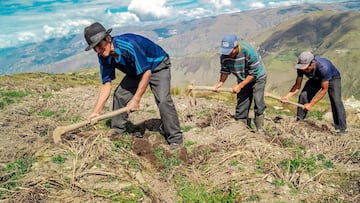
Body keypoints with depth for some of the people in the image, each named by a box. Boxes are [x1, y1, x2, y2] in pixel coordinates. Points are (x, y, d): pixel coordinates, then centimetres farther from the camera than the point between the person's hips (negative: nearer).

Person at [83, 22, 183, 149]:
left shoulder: (128, 45, -36)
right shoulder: (103, 57, -13)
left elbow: (146, 72, -31)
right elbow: (106, 84, -10)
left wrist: (136, 100, -29)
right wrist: (96, 112, -17)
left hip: (158, 65, -7)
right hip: (136, 71, 8)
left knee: (163, 99, -24)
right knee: (120, 95, -1)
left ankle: (175, 139, -11)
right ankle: (117, 132, 16)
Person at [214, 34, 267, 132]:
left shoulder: (249, 52, -34)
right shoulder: (224, 55, -19)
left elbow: (253, 73, -28)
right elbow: (225, 70, -5)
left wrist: (240, 86, -30)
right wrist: (221, 82, -24)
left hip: (257, 78, -4)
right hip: (243, 80, 5)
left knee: (258, 104, -12)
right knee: (241, 106, 2)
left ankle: (260, 130, -1)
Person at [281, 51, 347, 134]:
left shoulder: (324, 67, -42)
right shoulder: (301, 68, -28)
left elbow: (324, 90, -34)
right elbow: (297, 85, -19)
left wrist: (311, 104, -36)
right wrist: (287, 96, -36)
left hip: (332, 78, -4)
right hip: (315, 79, 5)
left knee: (336, 100, -23)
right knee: (303, 95, -13)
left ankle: (341, 129, -17)